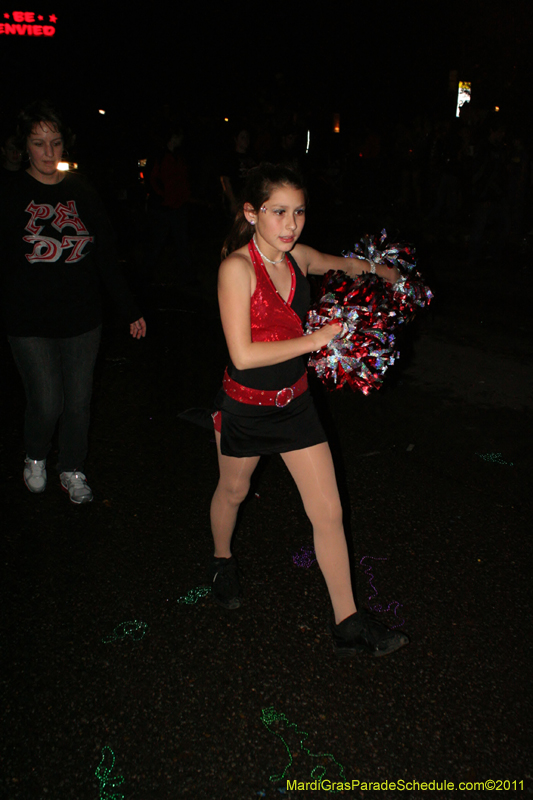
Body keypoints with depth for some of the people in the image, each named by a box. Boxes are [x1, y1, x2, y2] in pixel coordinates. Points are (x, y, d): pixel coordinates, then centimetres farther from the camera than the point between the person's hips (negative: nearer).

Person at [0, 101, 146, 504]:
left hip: (82, 318, 3)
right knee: (47, 404, -3)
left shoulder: (82, 191, 5)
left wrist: (131, 309, 6)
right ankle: (35, 457, 30)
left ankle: (72, 470, 33)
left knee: (79, 401, 9)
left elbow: (106, 256, 7)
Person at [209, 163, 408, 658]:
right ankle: (222, 561, 55)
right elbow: (243, 355, -29)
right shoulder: (237, 268, -21)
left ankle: (348, 625, 16)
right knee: (233, 491, 22)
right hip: (245, 407, -4)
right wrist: (316, 339, -25)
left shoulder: (298, 258, -3)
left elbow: (344, 264, 23)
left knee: (328, 511, 3)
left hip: (295, 402, 5)